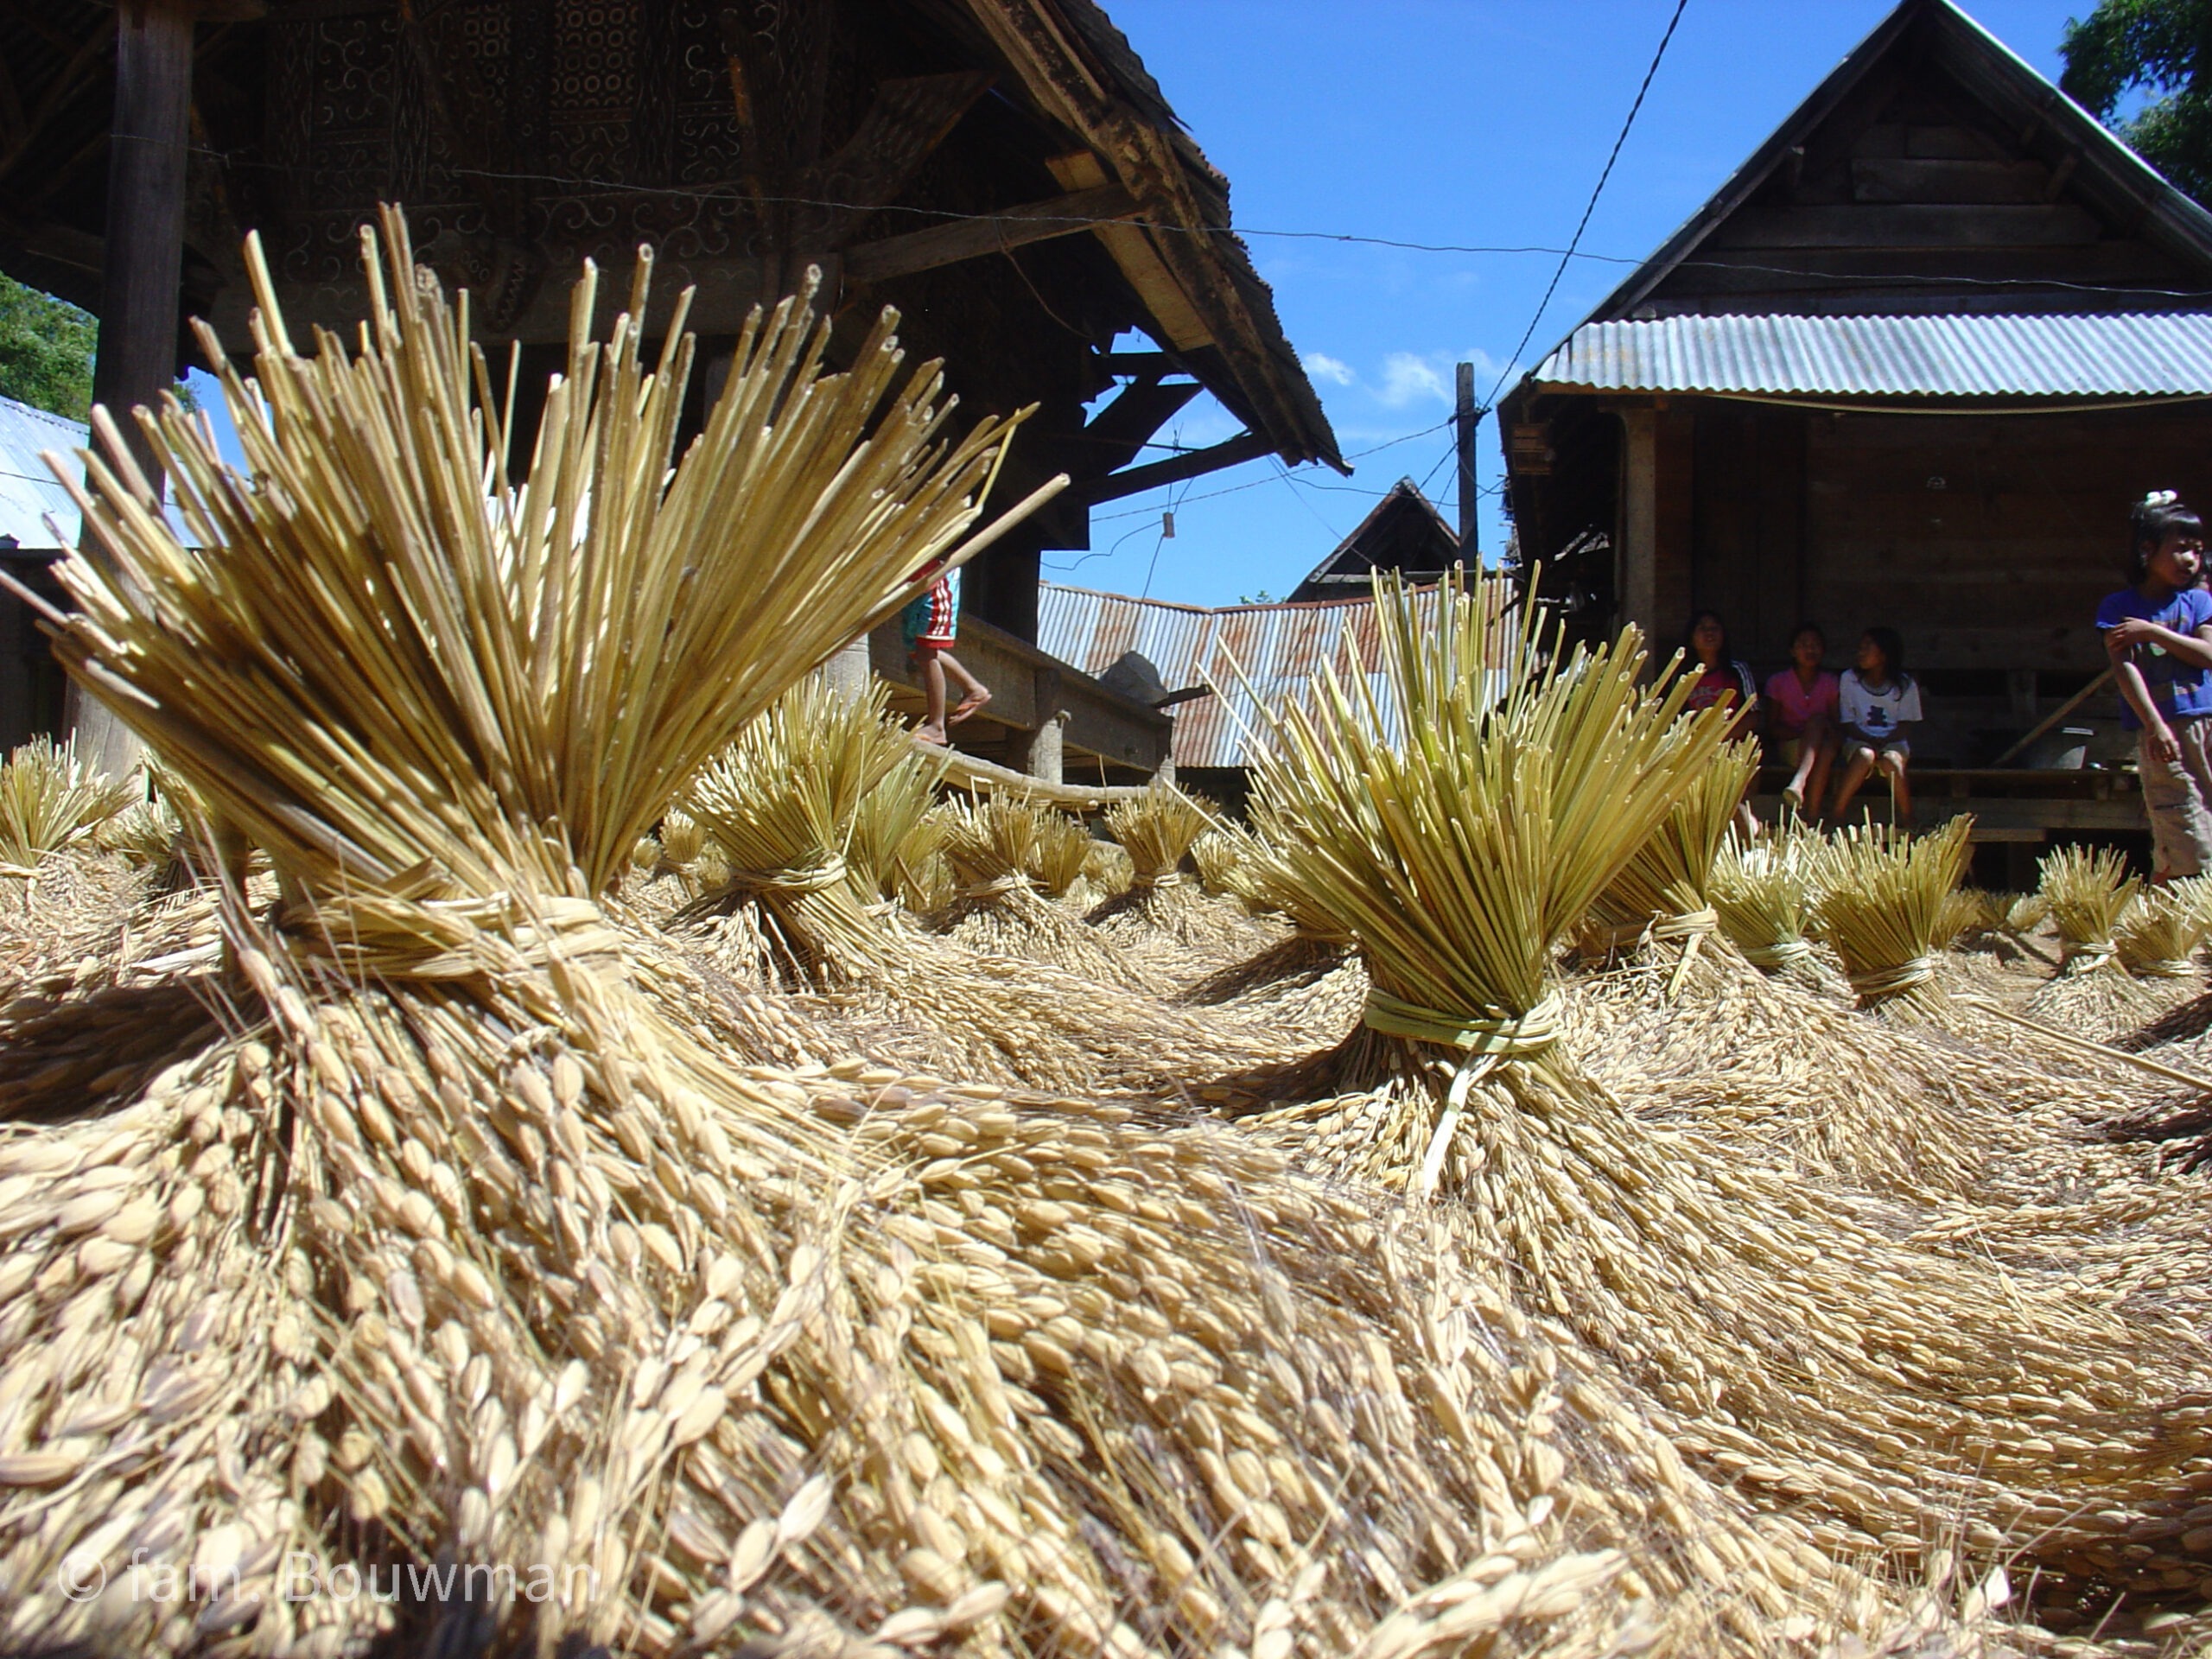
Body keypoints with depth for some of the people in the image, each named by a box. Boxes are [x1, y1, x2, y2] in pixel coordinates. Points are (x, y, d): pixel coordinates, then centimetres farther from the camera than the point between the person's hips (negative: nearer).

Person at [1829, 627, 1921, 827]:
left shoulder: (1904, 684, 2)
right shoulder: (1849, 679, 2)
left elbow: (1903, 726, 0)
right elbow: (1848, 724, 0)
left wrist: (1883, 742, -19)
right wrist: (1872, 741, -16)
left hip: (1893, 742, 0)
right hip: (1859, 741, 0)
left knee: (1892, 760, -36)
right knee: (1865, 755, -37)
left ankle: (1906, 818, -23)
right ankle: (1837, 815, -33)